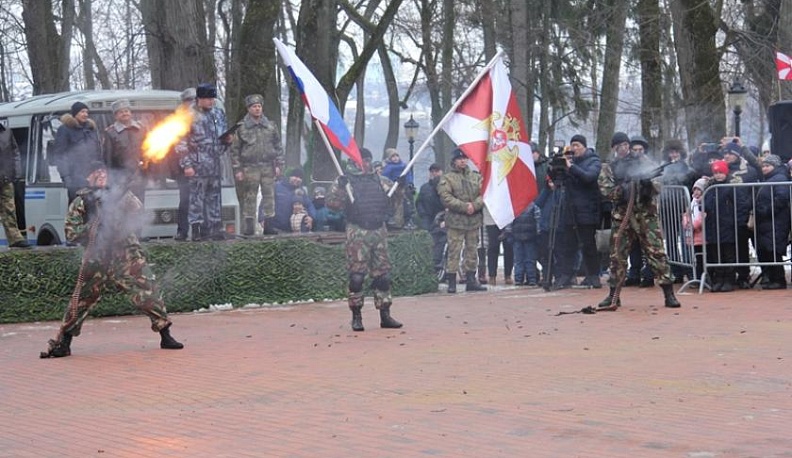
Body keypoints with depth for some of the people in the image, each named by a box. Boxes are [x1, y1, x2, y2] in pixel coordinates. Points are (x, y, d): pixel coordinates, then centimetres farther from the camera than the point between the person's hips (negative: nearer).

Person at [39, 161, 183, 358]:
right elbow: (72, 233, 1)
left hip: (126, 252, 1)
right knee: (82, 299, 0)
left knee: (147, 290, -9)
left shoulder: (118, 194, 13)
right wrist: (95, 225, -11)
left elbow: (138, 214, 2)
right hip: (97, 257, -1)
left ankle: (165, 335, -3)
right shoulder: (81, 202, 7)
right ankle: (62, 343, 9)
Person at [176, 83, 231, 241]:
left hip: (215, 163, 6)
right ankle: (197, 230, -5)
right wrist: (187, 164, -13)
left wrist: (227, 140, 2)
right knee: (197, 196, -6)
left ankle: (215, 229, 14)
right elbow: (181, 142, -7)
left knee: (214, 197, 9)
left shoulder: (218, 114, 15)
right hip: (198, 165, -6)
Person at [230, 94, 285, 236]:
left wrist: (278, 164, 7)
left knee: (269, 196, 0)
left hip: (268, 167, 3)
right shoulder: (241, 128, 1)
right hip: (249, 168, -3)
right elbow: (235, 150, 2)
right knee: (249, 198, -2)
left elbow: (278, 146, 15)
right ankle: (248, 227, 1)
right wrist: (237, 169, -4)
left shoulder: (271, 126, 11)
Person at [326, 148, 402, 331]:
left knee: (383, 274, 5)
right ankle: (356, 316, 3)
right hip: (357, 232, -4)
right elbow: (331, 202, -7)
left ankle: (385, 315, 11)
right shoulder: (348, 181, 1)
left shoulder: (380, 181, 13)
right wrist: (339, 186, -22)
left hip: (379, 232, 4)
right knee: (356, 275, -5)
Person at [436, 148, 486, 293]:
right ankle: (451, 282, -3)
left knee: (471, 250, 10)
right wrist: (464, 206, -18)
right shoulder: (447, 178, -1)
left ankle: (471, 280, 17)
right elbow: (446, 197, -12)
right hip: (455, 220, -5)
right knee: (454, 251, -6)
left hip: (474, 220, 5)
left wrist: (475, 205, -14)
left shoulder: (476, 177, 13)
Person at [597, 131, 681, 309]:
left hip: (646, 215, -1)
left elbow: (657, 187, 4)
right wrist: (626, 186, -20)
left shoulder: (642, 161, 8)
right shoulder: (609, 169, 7)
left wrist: (648, 182, -17)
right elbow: (607, 191, -7)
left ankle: (669, 294, -7)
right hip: (622, 217, 1)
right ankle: (613, 295, 15)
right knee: (617, 256, 4)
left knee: (656, 253, -7)